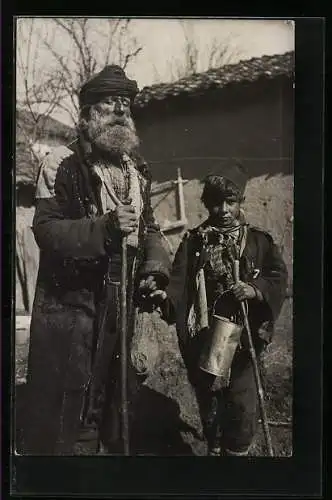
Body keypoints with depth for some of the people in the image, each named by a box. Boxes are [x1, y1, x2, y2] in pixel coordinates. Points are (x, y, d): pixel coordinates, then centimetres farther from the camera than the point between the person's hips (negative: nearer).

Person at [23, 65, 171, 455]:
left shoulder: (138, 170, 12)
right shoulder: (61, 164, -9)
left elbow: (149, 225, 19)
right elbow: (45, 229, -17)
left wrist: (156, 266, 0)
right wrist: (104, 228, -30)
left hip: (121, 302, 6)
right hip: (68, 302, -6)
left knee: (121, 393, 20)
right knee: (59, 402, -2)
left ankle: (115, 448, 41)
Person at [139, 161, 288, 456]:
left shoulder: (258, 241, 2)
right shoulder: (194, 241, 4)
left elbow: (279, 279, -2)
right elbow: (180, 283, -5)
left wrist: (256, 288, -20)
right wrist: (164, 296, -24)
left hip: (244, 336, -1)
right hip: (202, 338, 2)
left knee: (242, 403, 0)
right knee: (208, 400, 16)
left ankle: (237, 450, 23)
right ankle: (213, 448, 38)